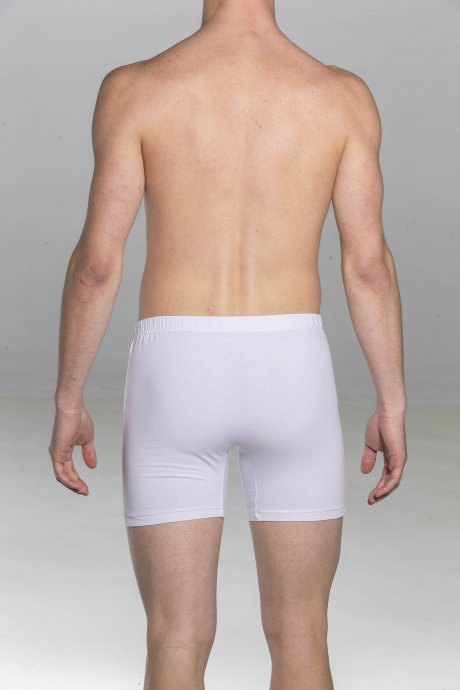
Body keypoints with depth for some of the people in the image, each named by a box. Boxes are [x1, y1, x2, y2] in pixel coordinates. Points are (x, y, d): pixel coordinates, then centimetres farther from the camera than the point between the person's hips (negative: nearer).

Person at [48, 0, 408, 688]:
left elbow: (97, 261, -6)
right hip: (292, 370, 1)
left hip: (175, 372, -1)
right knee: (300, 633, 13)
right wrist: (392, 403, 7)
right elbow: (369, 264, -2)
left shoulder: (135, 89, -4)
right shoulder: (343, 95, -1)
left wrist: (68, 400, 4)